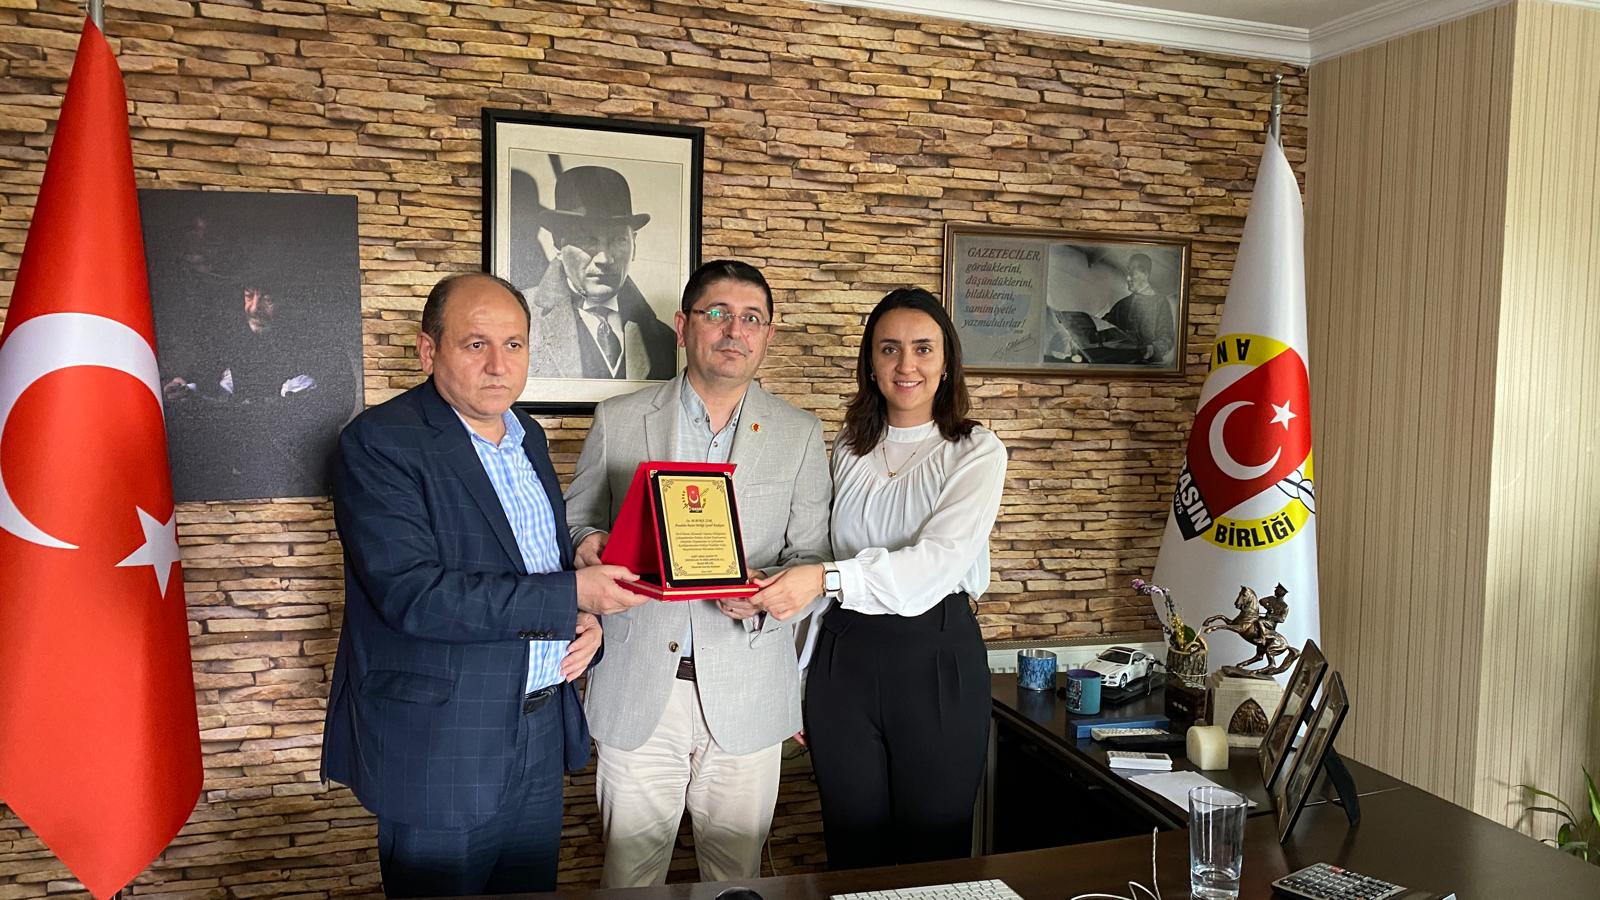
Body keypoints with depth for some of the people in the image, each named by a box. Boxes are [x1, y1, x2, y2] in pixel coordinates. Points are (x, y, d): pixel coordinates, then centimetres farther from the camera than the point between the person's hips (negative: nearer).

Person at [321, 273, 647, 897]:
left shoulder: (528, 437, 8)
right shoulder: (380, 443, -15)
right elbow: (411, 592, -26)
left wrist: (586, 620, -3)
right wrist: (570, 596, -26)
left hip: (542, 734, 7)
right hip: (441, 748, -7)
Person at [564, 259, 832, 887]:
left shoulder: (800, 435, 2)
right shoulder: (618, 421, 1)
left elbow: (812, 559, 2)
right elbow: (577, 518, 10)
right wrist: (587, 546, -13)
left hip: (746, 694, 1)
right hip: (637, 690, 0)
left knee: (737, 875, 14)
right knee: (631, 874, 12)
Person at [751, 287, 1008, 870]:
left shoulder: (976, 452, -5)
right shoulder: (849, 448, 9)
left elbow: (941, 559, -21)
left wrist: (828, 579, -34)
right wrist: (805, 677, 12)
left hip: (937, 659, -3)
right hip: (844, 658, 4)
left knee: (933, 854, 10)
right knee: (853, 851, 14)